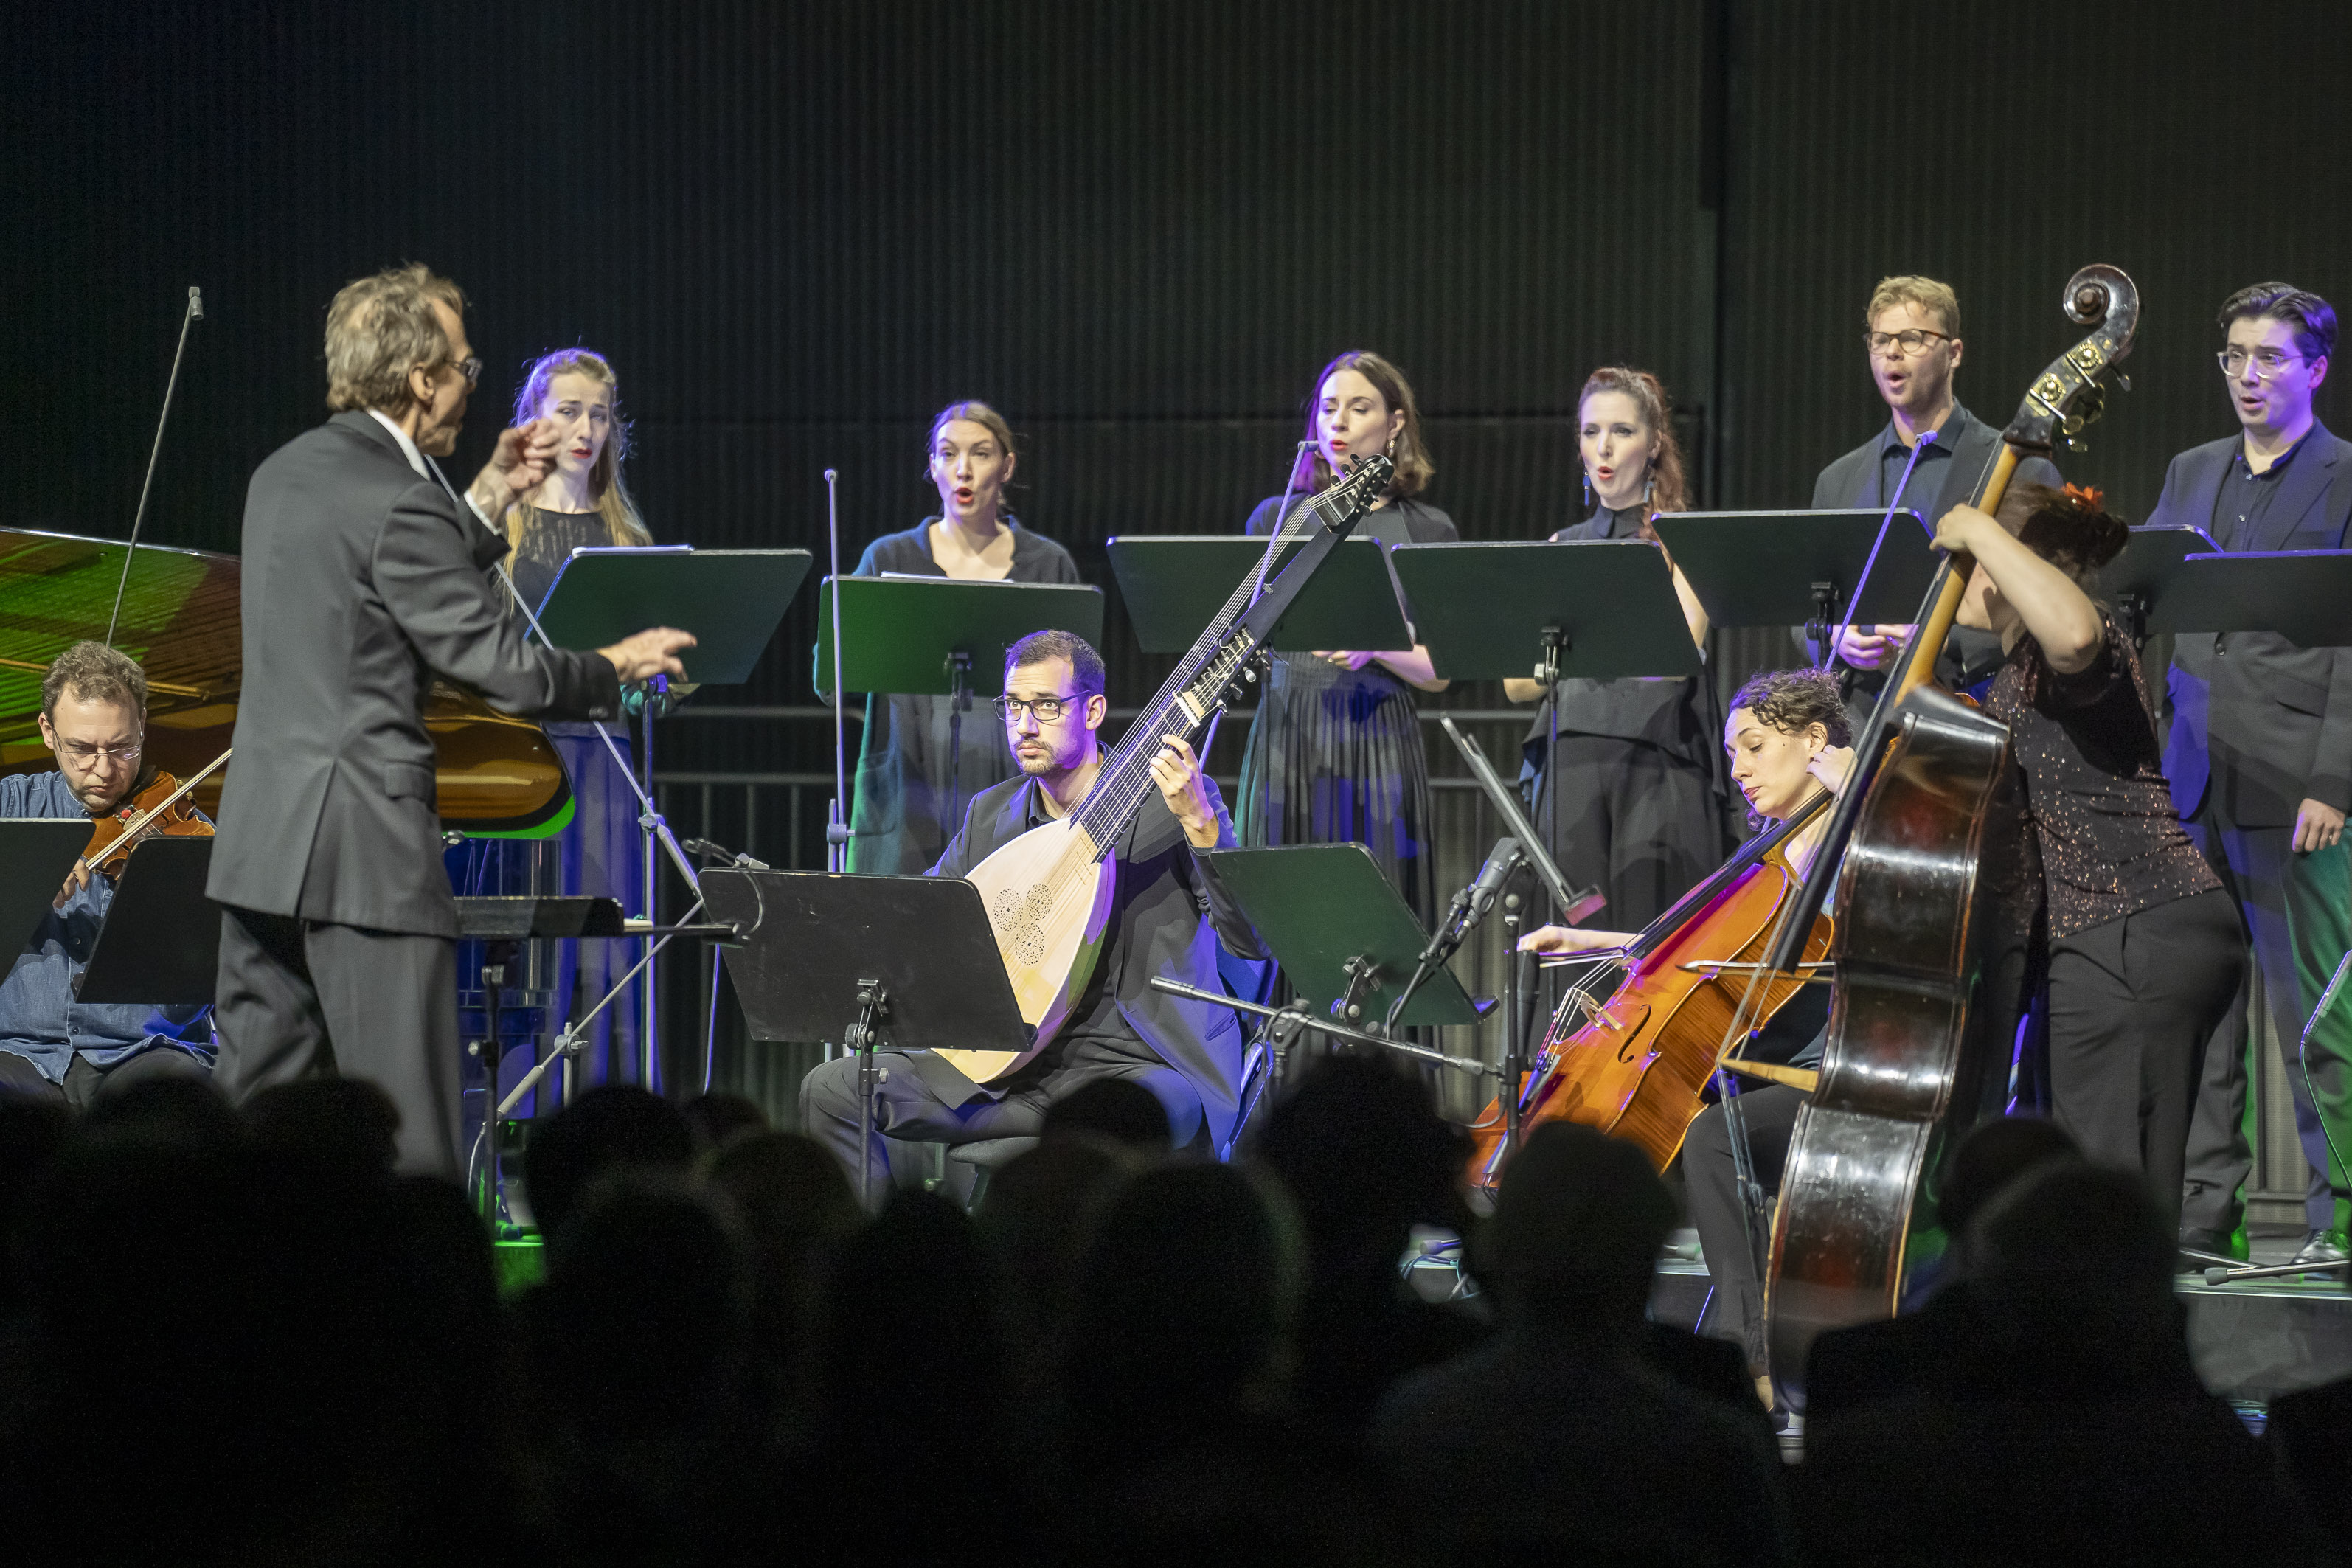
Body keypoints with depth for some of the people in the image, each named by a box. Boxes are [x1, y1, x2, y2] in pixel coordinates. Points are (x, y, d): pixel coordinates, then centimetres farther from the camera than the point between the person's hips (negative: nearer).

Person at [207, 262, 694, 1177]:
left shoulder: (285, 475, 12)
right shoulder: (397, 500, -15)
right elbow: (499, 665, -14)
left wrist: (487, 504, 22)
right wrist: (618, 667, 2)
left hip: (260, 843, 9)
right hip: (366, 847, -9)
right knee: (405, 1136, -5)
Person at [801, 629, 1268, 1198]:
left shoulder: (1163, 802, -3)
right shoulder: (991, 814, 14)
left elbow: (1255, 941, -13)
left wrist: (1198, 822, -26)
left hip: (1131, 1064, -5)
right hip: (1003, 1063, 5)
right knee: (831, 1091, -9)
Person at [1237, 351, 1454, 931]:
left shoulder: (1426, 531, 7)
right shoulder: (1276, 518, 12)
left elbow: (1439, 672, 4)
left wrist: (1377, 647, -14)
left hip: (1377, 743, -1)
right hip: (1287, 738, 1)